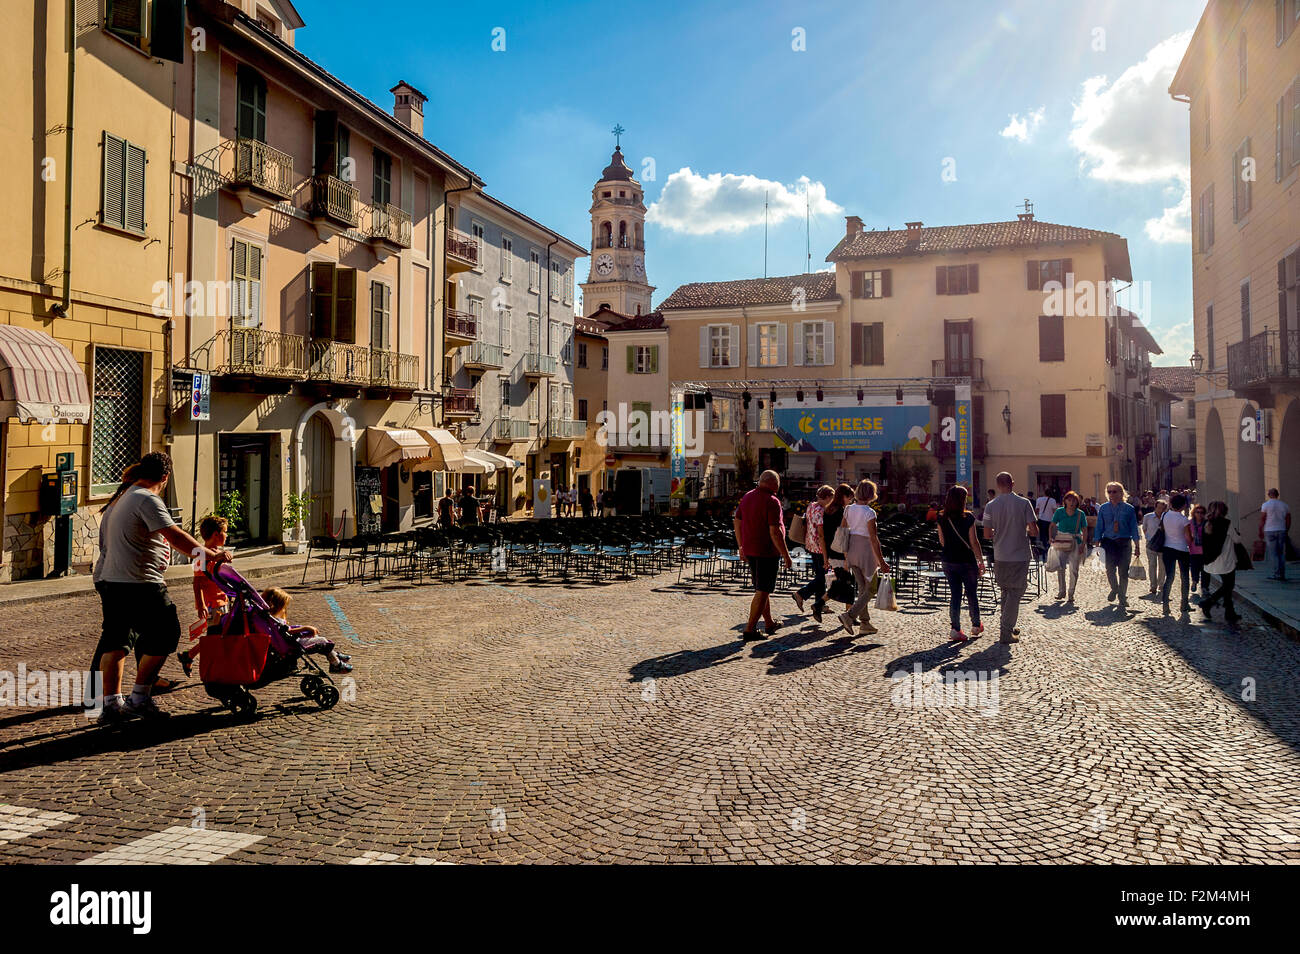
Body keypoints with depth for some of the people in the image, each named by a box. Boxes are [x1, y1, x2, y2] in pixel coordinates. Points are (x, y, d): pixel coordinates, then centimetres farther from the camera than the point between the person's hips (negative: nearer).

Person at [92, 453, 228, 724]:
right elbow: (176, 537, -22)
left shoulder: (120, 498, 17)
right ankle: (139, 697, 5)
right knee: (164, 634, 2)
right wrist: (212, 555, -18)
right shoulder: (147, 500, -14)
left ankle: (111, 704, 16)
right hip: (139, 584, -10)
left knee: (114, 639, 14)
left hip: (109, 580, 10)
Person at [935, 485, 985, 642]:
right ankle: (976, 626, 29)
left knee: (954, 594, 9)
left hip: (948, 562, 3)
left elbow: (942, 542, 5)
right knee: (972, 594, 14)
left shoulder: (942, 518, -2)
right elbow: (974, 542, -11)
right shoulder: (968, 518, -13)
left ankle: (955, 629, 4)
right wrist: (981, 561, -2)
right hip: (967, 561, -3)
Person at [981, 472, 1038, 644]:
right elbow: (1034, 532, -10)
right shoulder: (1024, 503, -8)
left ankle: (1008, 626, 26)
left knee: (1006, 592, 18)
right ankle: (1006, 632, 0)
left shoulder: (991, 506, -4)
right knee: (1015, 593, 4)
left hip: (1000, 557, 3)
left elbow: (987, 535, -2)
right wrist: (1024, 531, 12)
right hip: (1020, 556, -2)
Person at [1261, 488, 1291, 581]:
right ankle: (1282, 574, 10)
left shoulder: (1265, 505, -6)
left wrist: (1260, 531, 1)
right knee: (1281, 553, 9)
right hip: (1282, 531, 4)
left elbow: (1262, 520, -8)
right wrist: (1285, 531, 19)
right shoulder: (1284, 505, 7)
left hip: (1270, 531, -4)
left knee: (1273, 553, -2)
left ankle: (1276, 573, -6)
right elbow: (1288, 521, 9)